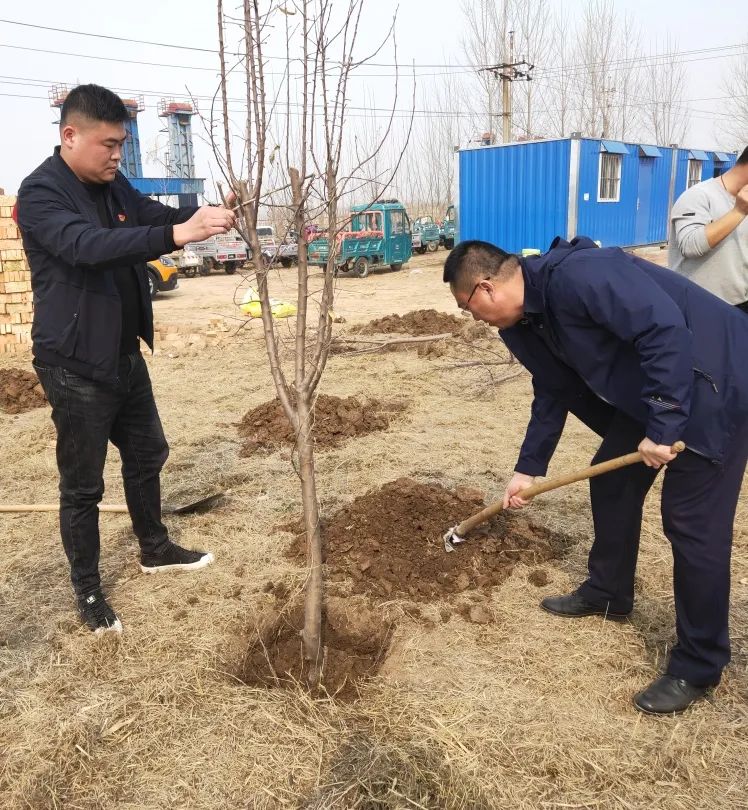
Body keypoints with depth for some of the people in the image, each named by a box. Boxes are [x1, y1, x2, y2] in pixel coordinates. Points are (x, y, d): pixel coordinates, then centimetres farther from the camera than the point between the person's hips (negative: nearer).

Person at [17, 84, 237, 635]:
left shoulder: (114, 187, 6)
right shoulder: (41, 193, -18)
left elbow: (160, 217, 11)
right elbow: (88, 246, -35)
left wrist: (206, 214, -12)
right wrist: (176, 235, -45)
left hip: (125, 355, 8)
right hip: (75, 365, -8)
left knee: (147, 455, 20)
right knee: (83, 485, 4)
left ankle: (156, 550, 41)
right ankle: (88, 590, 22)